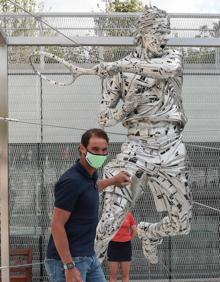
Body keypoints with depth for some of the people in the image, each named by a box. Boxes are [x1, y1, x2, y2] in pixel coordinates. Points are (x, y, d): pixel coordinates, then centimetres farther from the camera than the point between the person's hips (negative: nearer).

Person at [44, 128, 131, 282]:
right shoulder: (71, 181, -19)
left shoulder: (91, 175, 7)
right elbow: (57, 225, -21)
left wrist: (113, 181, 43)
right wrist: (69, 267, -24)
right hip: (67, 260, -9)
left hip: (90, 258, 9)